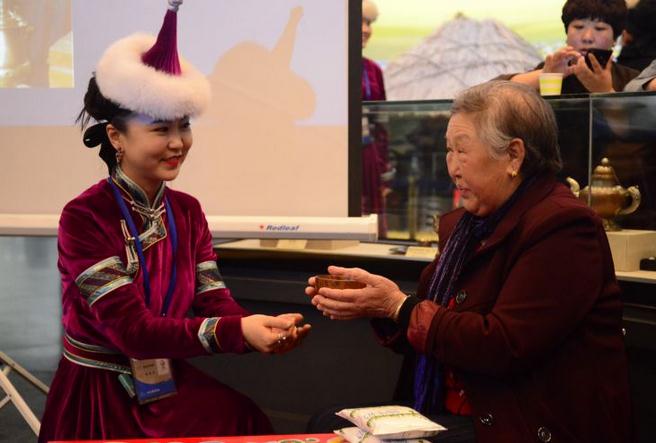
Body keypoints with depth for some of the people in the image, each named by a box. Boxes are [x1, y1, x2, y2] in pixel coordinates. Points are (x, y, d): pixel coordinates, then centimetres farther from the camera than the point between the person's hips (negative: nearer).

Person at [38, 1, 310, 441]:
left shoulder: (187, 211, 5)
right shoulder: (84, 218, -15)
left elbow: (214, 301, -4)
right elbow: (130, 328, -22)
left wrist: (265, 328, -26)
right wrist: (239, 331, -33)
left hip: (169, 383, 6)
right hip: (99, 395, -5)